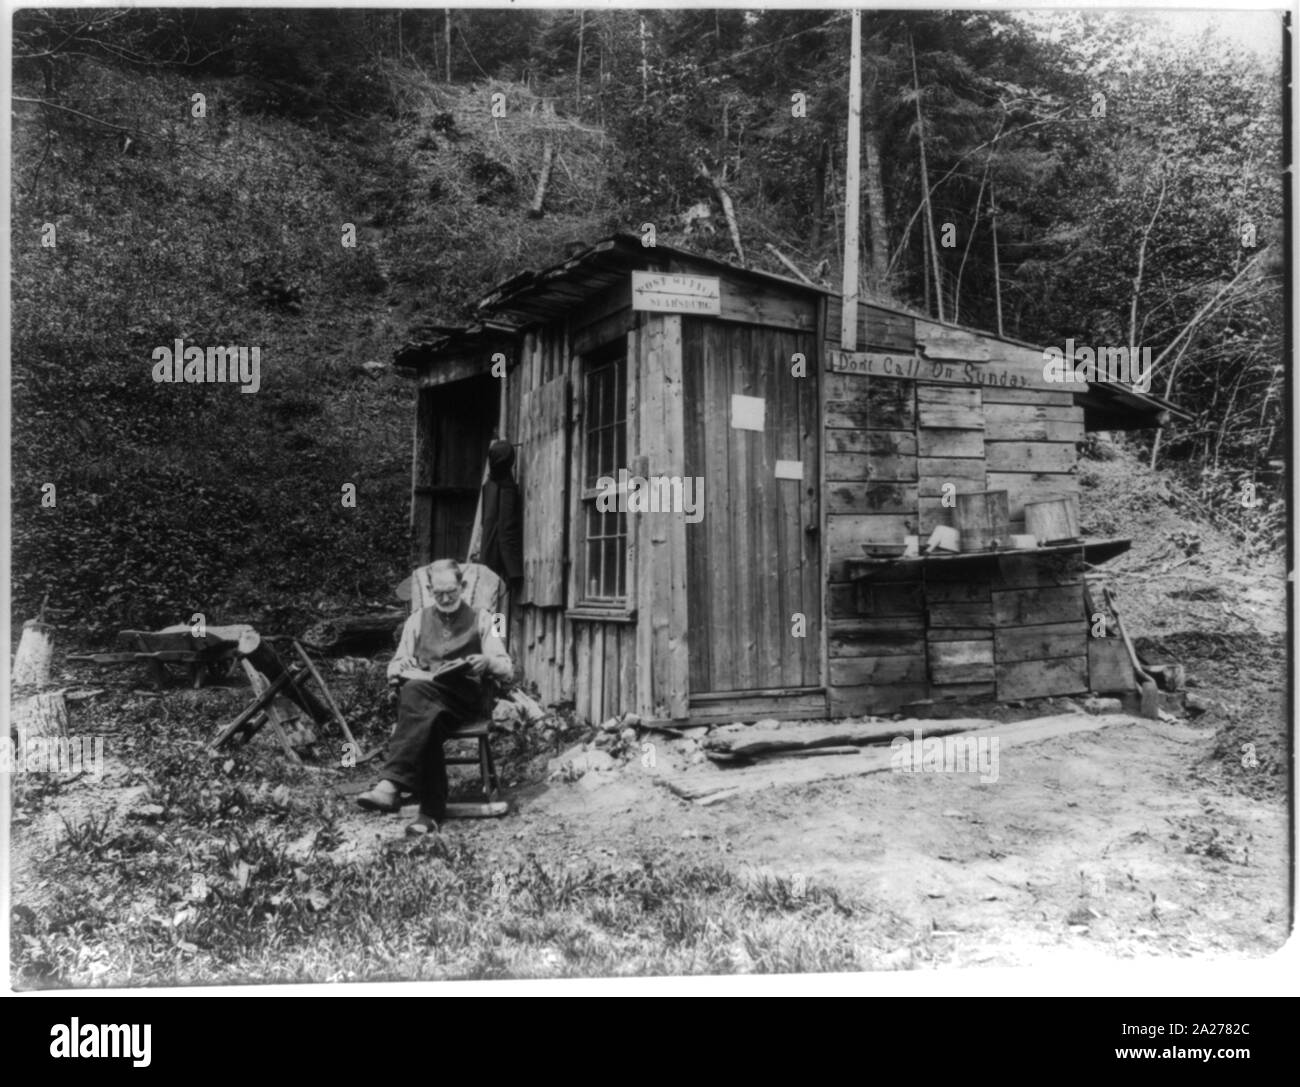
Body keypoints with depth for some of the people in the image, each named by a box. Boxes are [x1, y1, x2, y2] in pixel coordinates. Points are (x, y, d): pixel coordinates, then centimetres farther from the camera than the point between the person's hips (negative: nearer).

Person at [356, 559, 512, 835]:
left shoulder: (481, 620, 17)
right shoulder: (417, 620, 24)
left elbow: (507, 669, 9)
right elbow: (393, 669, 22)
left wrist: (488, 662, -15)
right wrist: (401, 667, -4)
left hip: (467, 696, -2)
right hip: (422, 693, 2)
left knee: (415, 690, -37)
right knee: (427, 717, -38)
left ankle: (391, 785, -46)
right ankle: (432, 811, -42)